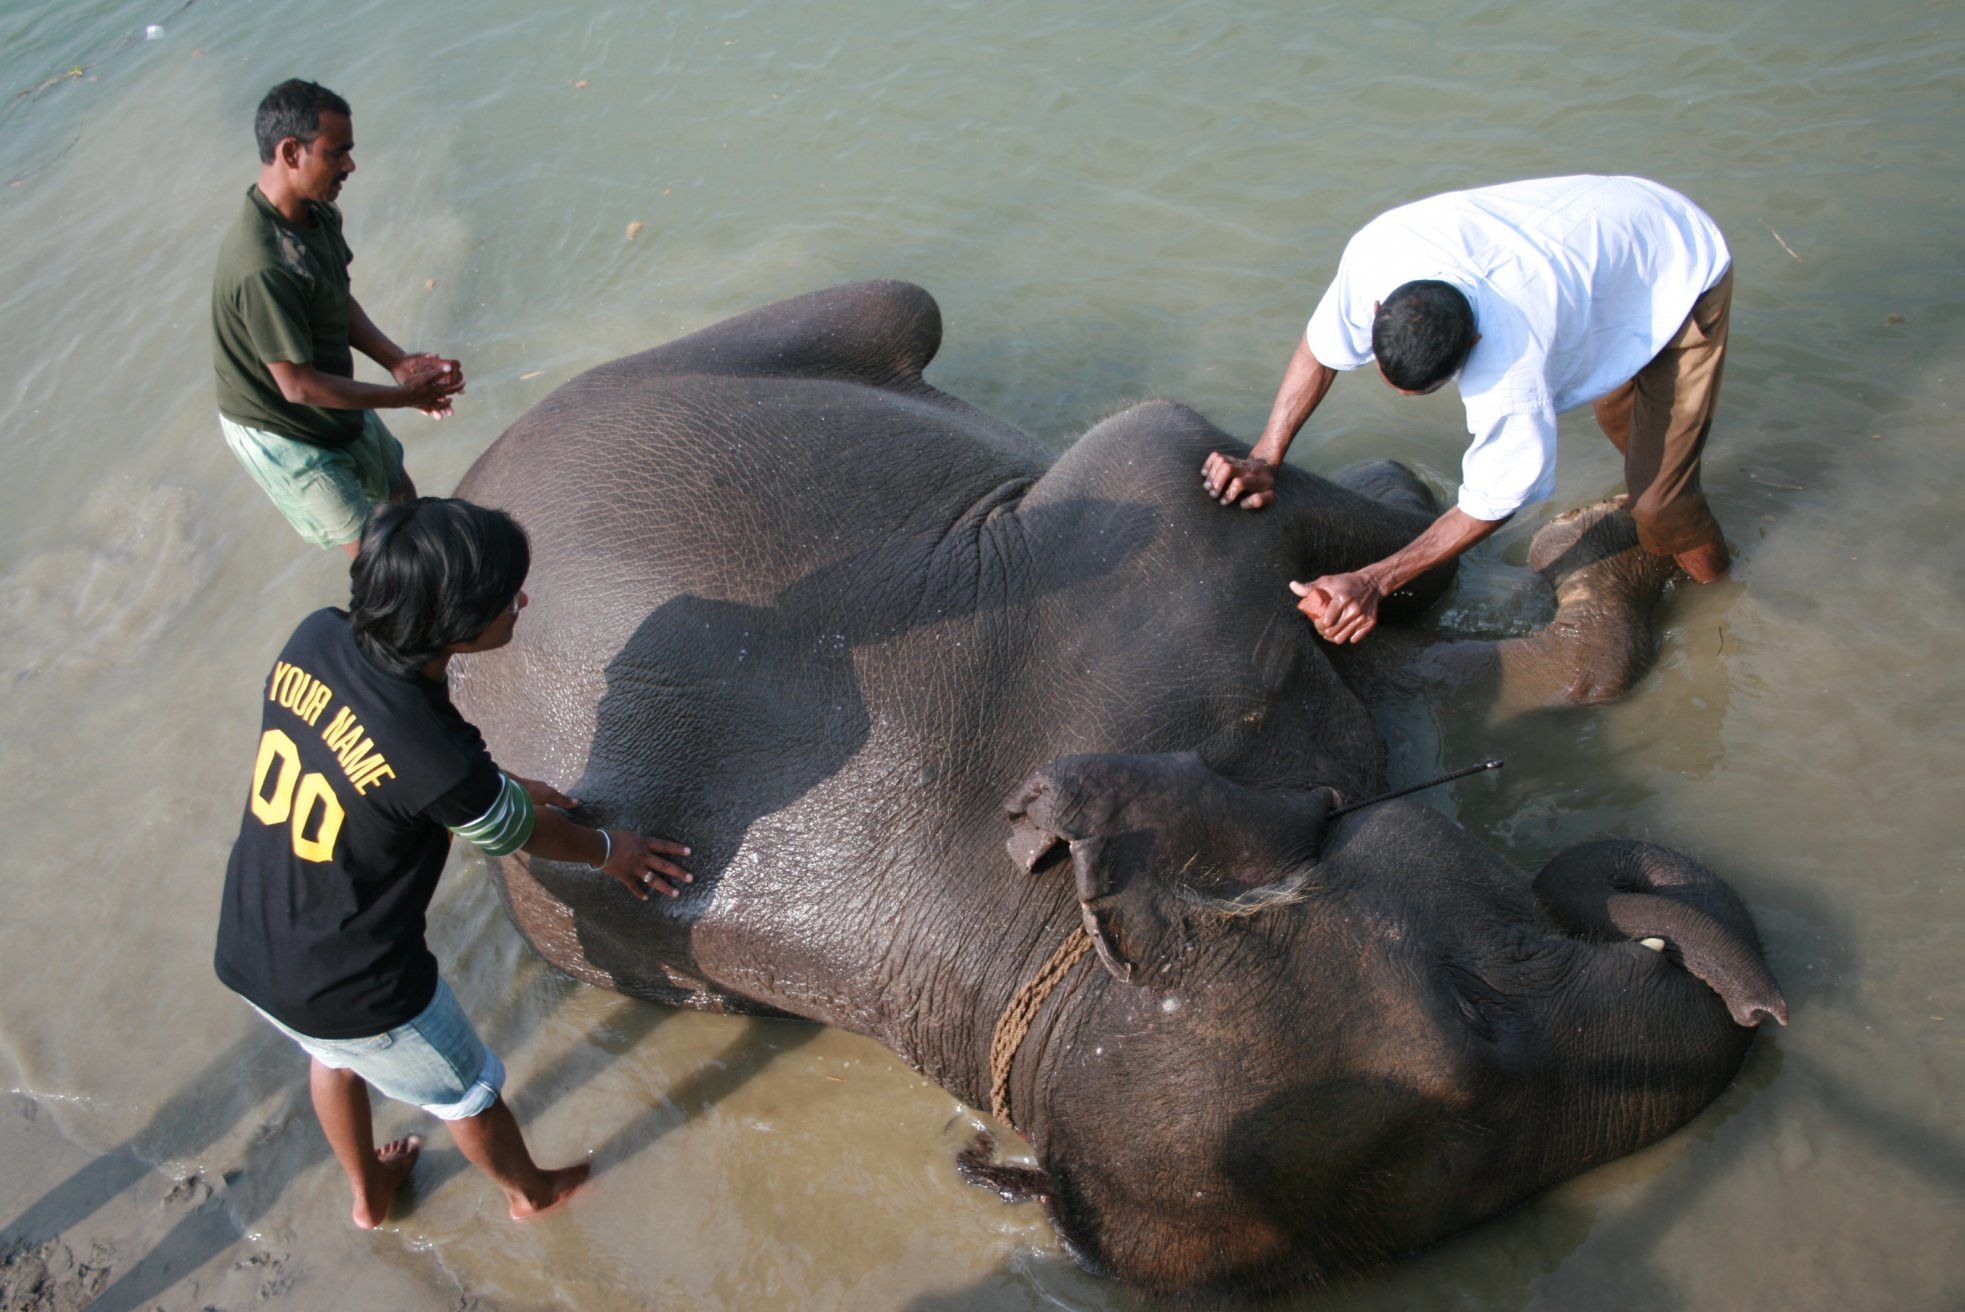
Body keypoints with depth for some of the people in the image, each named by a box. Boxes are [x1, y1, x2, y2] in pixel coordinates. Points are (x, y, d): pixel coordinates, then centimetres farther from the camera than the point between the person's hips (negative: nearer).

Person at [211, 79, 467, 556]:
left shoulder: (318, 213, -9)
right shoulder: (264, 268, -38)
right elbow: (298, 385, -32)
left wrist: (399, 361, -10)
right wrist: (403, 396, -24)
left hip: (336, 406, 9)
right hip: (282, 435, -9)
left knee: (400, 493, 26)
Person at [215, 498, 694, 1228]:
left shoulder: (314, 639, -17)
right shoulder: (436, 761, -35)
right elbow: (519, 834, -13)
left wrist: (499, 785, 17)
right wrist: (607, 851, 8)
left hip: (245, 952, 7)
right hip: (352, 995, -6)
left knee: (335, 1056, 36)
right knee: (466, 1093, 23)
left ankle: (368, 1193, 64)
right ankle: (528, 1191, 54)